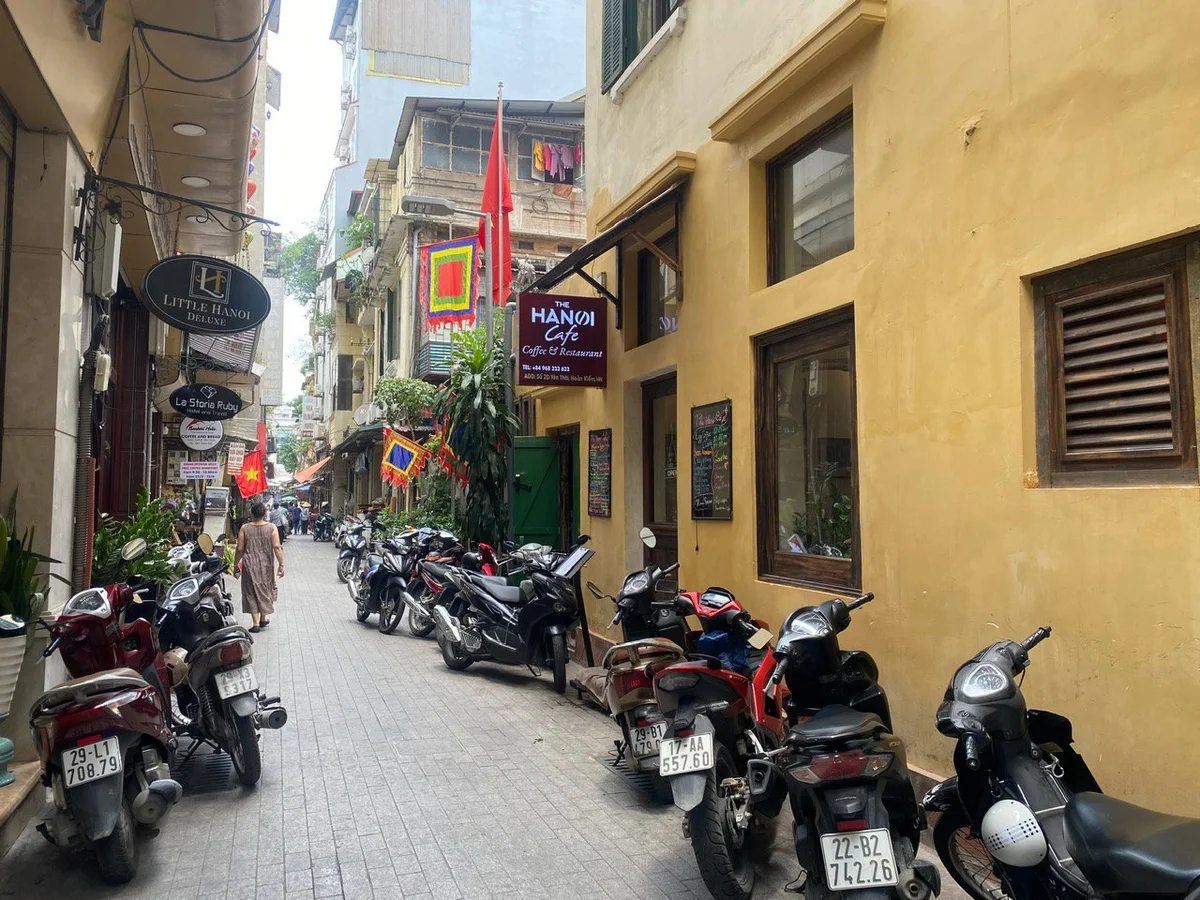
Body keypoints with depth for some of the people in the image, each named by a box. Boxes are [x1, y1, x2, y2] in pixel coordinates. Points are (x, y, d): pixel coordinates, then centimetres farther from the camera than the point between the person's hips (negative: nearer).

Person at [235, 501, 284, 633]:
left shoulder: (245, 528, -6)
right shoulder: (272, 528, -7)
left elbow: (240, 549, -3)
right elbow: (277, 547, -11)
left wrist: (236, 565, 8)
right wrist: (281, 565, -5)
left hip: (249, 566, -1)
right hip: (265, 566, 1)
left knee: (251, 592, 6)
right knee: (265, 590, 18)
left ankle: (256, 623, 3)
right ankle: (263, 618, 27)